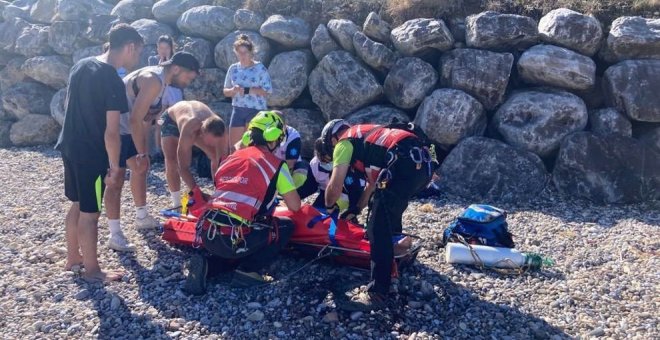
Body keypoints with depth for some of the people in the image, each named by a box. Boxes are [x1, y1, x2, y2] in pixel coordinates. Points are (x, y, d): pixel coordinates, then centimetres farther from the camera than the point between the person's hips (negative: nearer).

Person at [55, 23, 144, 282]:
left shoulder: (81, 66, 5)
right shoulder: (113, 81, -21)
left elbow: (72, 105, 15)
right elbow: (111, 133, -21)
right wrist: (115, 168, -13)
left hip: (70, 146, 9)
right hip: (91, 154, -8)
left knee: (78, 205, 21)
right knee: (90, 213, 3)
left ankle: (73, 257, 35)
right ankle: (92, 270, 17)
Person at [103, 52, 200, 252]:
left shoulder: (160, 80, 8)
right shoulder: (153, 81, -24)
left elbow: (145, 117, 14)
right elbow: (135, 119, -27)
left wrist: (143, 149, 14)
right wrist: (142, 154, -22)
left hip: (126, 128, 11)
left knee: (140, 168, 18)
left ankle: (142, 218, 32)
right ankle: (115, 235, -4)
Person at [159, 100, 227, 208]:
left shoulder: (218, 130, -36)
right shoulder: (189, 129, -48)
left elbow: (220, 162, -28)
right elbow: (183, 167, -47)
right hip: (171, 120, -4)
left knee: (216, 157, -5)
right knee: (172, 163, -21)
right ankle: (177, 204, -8)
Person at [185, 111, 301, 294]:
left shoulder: (233, 157, 19)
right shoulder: (276, 164, 4)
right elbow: (295, 207, 7)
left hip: (207, 232, 6)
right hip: (234, 237, -6)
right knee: (286, 227, 13)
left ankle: (207, 263, 9)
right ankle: (248, 271, 3)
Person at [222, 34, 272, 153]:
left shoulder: (260, 68, -5)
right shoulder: (233, 68, 8)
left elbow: (267, 91, -10)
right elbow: (225, 91, 12)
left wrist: (248, 90, -20)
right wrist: (233, 90, -11)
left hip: (256, 111, -4)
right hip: (238, 110, 4)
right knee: (233, 146, 4)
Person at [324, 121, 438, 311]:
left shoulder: (344, 143, 12)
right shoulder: (365, 137, 37)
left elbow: (335, 186, 3)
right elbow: (373, 181, 42)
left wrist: (329, 206, 24)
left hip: (406, 165, -9)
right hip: (424, 162, 9)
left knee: (378, 229, -6)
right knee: (391, 204, 35)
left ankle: (377, 295, -7)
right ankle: (395, 243, 56)